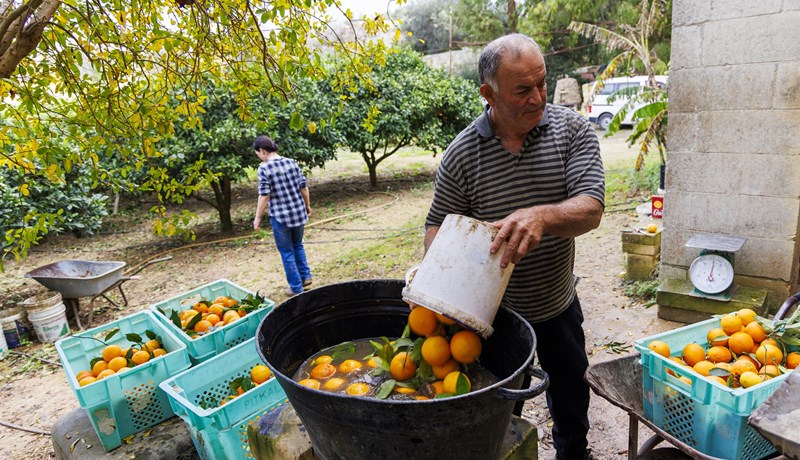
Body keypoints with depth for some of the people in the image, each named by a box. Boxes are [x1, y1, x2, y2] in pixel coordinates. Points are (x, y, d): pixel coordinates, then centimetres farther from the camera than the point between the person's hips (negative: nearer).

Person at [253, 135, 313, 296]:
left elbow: (264, 196, -15)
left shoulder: (264, 168, -13)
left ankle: (296, 287, 15)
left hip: (280, 216, -5)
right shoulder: (292, 162, 2)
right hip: (299, 212, 5)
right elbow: (303, 187, 4)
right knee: (298, 245, 26)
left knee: (287, 252, 9)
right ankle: (306, 276, 26)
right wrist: (307, 205, 17)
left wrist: (258, 217, -6)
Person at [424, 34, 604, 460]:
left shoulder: (572, 129, -12)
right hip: (496, 310, -1)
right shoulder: (462, 153, -14)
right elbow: (438, 225, -5)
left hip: (559, 302, 2)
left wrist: (542, 216, -42)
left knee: (572, 398, 25)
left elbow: (590, 211, -22)